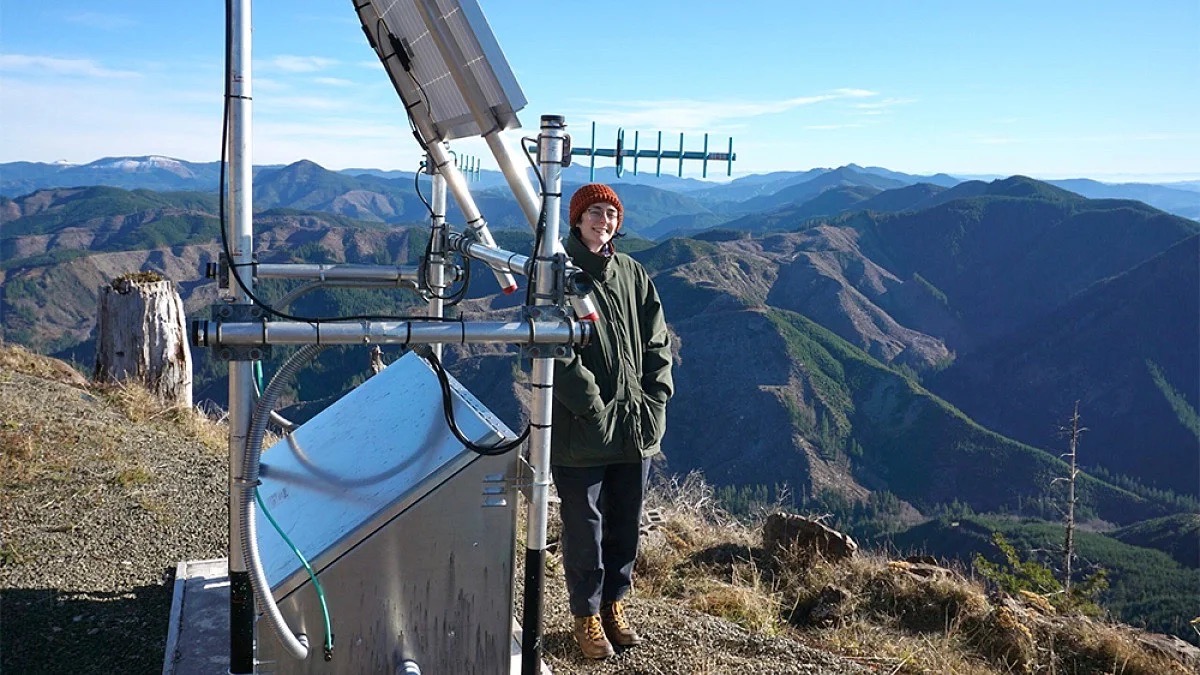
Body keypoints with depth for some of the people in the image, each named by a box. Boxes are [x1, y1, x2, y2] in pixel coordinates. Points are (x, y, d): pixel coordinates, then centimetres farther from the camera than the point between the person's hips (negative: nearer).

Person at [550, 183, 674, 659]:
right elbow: (557, 353, -15)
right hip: (582, 431, -5)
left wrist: (655, 399, 0)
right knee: (584, 526, 6)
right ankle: (587, 616, 23)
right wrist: (594, 409, -18)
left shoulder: (632, 273, 9)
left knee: (626, 524, 16)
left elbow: (657, 342, 11)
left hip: (636, 428, 5)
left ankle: (614, 603, 34)